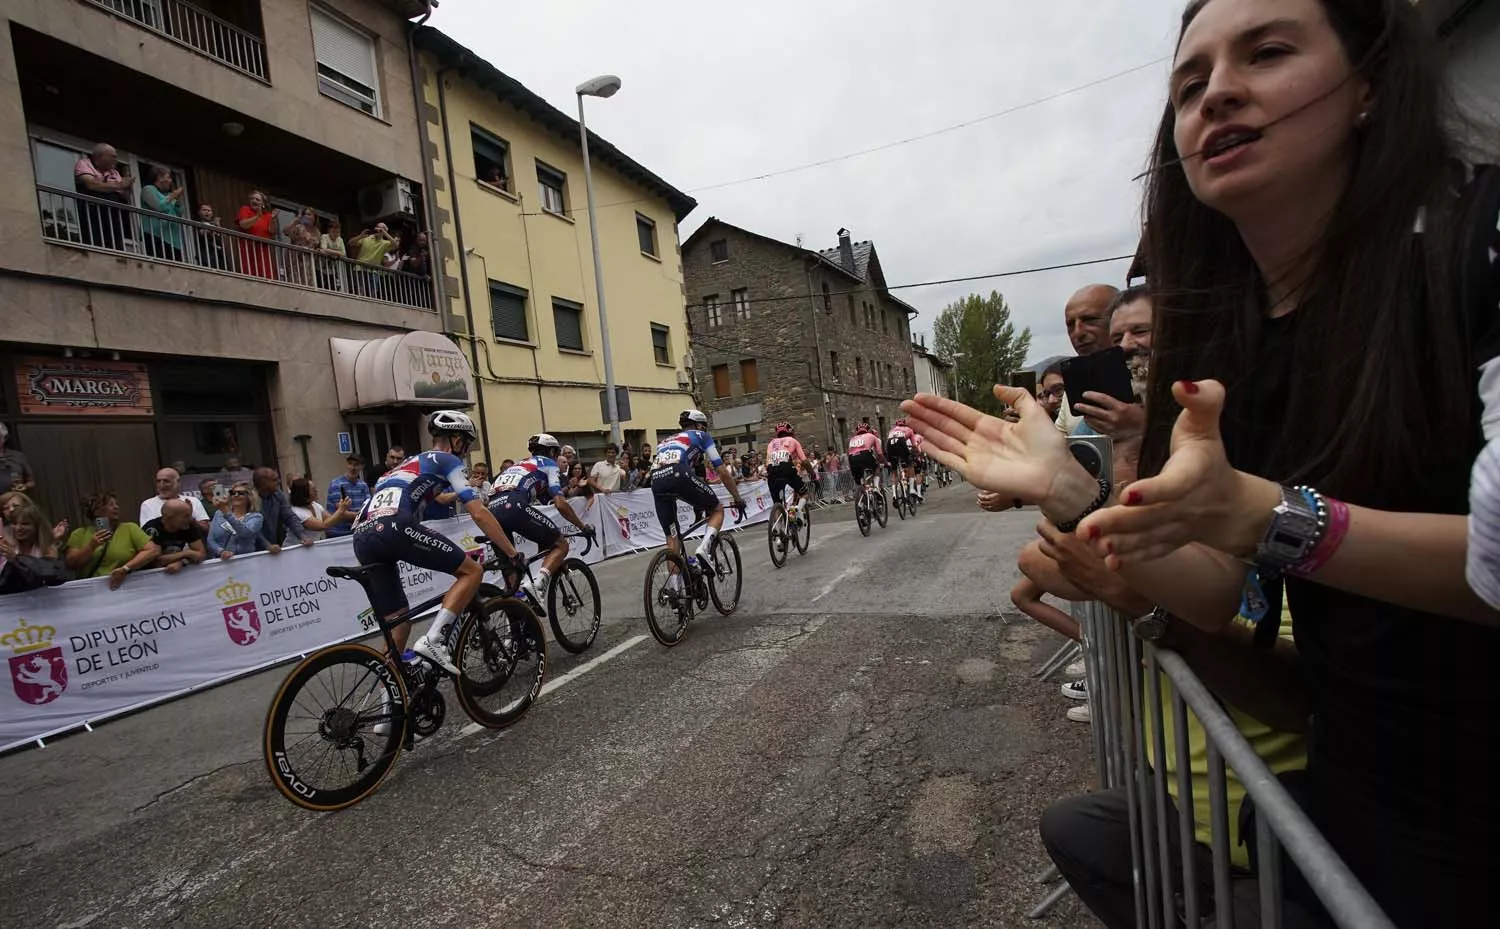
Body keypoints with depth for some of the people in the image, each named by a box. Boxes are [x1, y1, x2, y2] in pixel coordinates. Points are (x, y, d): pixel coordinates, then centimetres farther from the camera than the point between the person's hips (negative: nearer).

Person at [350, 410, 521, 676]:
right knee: (472, 571, 2)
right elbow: (479, 514, 3)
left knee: (397, 624, 15)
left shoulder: (411, 462, 36)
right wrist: (513, 554, 6)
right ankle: (432, 641, -9)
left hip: (362, 537, 8)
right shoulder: (448, 461, 12)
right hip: (392, 527, -8)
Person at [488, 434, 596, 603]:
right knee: (561, 544, 6)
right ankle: (538, 583, -16)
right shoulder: (548, 463, 19)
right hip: (515, 507, -7)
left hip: (492, 511, 7)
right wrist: (583, 527, 15)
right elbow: (560, 504, 7)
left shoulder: (517, 465, 39)